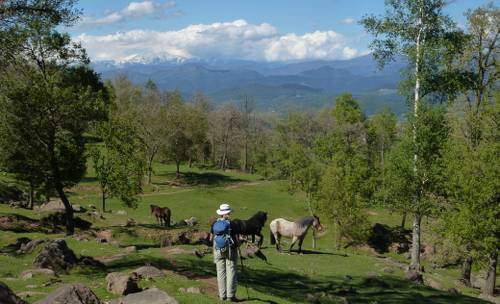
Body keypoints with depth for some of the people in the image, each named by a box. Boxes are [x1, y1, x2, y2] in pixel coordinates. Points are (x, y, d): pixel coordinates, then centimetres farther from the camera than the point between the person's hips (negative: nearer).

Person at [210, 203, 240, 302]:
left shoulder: (215, 224, -1)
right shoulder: (231, 224, -13)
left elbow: (211, 238, 8)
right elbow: (237, 239, -11)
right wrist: (238, 243, 10)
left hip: (218, 251, 4)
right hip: (230, 250, -4)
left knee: (221, 272, 8)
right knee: (231, 272, 1)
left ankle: (222, 295, 10)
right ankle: (230, 295, -1)